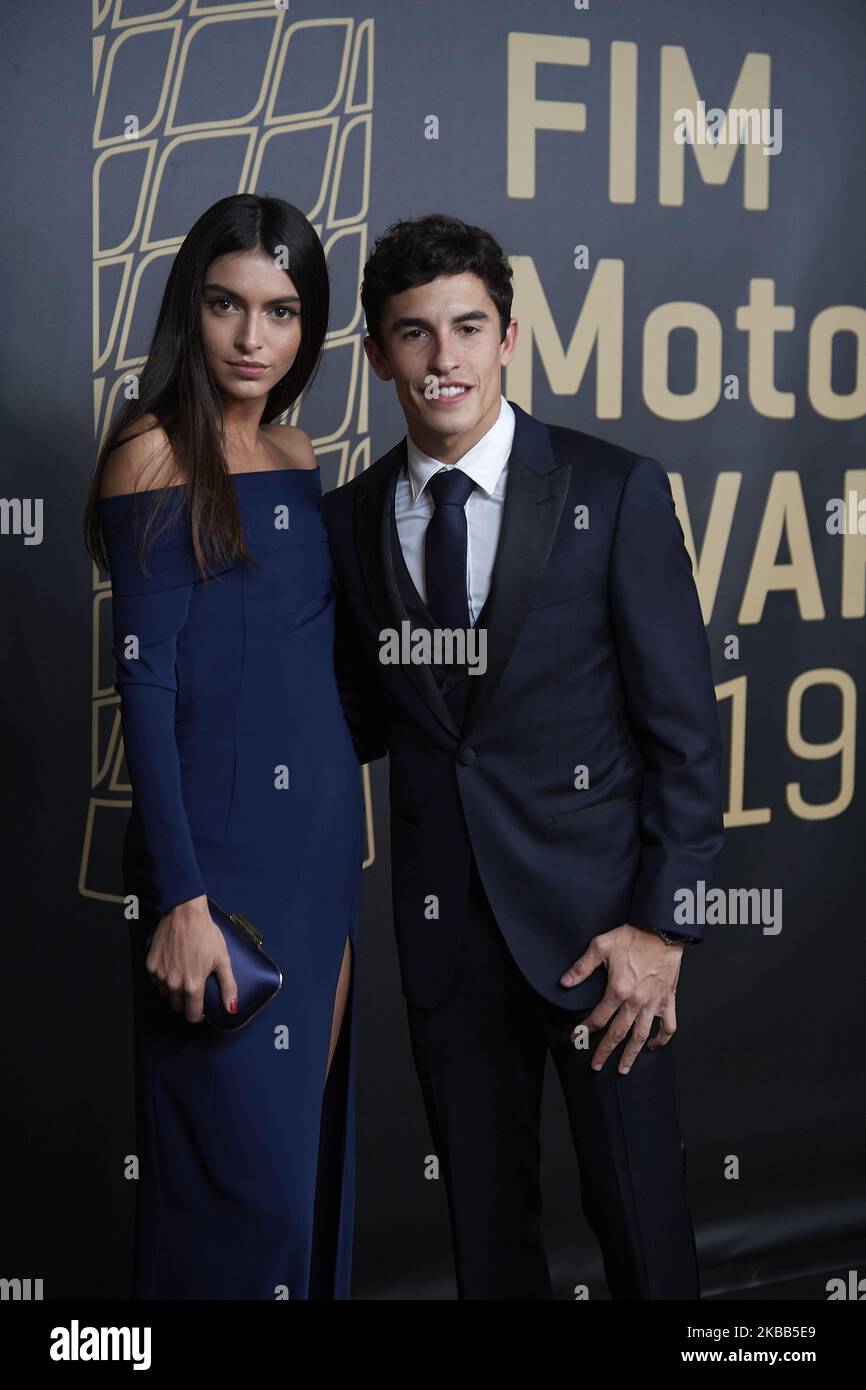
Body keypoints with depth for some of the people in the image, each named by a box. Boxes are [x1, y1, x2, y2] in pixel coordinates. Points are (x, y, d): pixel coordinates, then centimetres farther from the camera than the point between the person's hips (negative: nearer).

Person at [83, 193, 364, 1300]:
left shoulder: (295, 457, 11)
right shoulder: (156, 455, -9)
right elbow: (145, 680, -13)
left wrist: (345, 835, 12)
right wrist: (180, 899, -17)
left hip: (322, 839, 7)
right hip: (220, 846, -7)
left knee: (310, 1133, 15)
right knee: (239, 1164, -1)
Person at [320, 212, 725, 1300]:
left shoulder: (616, 492, -7)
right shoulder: (349, 518, 4)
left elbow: (684, 723, -7)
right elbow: (361, 718, 11)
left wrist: (661, 925, -12)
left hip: (593, 911, -3)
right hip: (443, 915, 3)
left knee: (637, 1206, 7)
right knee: (483, 1209, 15)